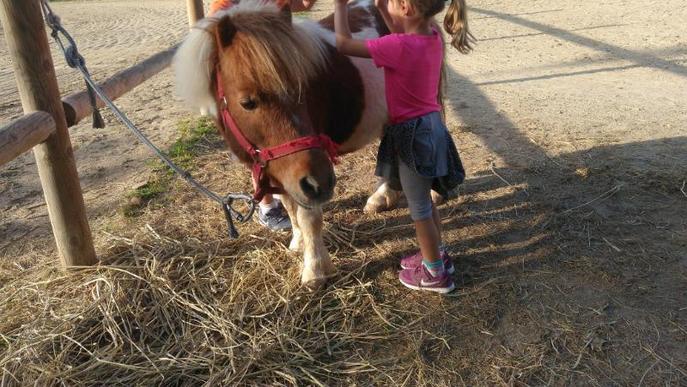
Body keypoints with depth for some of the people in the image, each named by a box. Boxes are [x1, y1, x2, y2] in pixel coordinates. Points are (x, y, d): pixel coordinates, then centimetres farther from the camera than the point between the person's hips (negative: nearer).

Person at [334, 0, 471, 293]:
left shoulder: (399, 47, -25)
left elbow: (343, 43, -19)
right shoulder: (433, 37, -2)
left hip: (411, 134, -8)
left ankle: (435, 274, 25)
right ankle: (436, 255, 41)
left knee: (419, 207, 8)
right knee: (424, 200, 24)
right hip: (430, 126, 8)